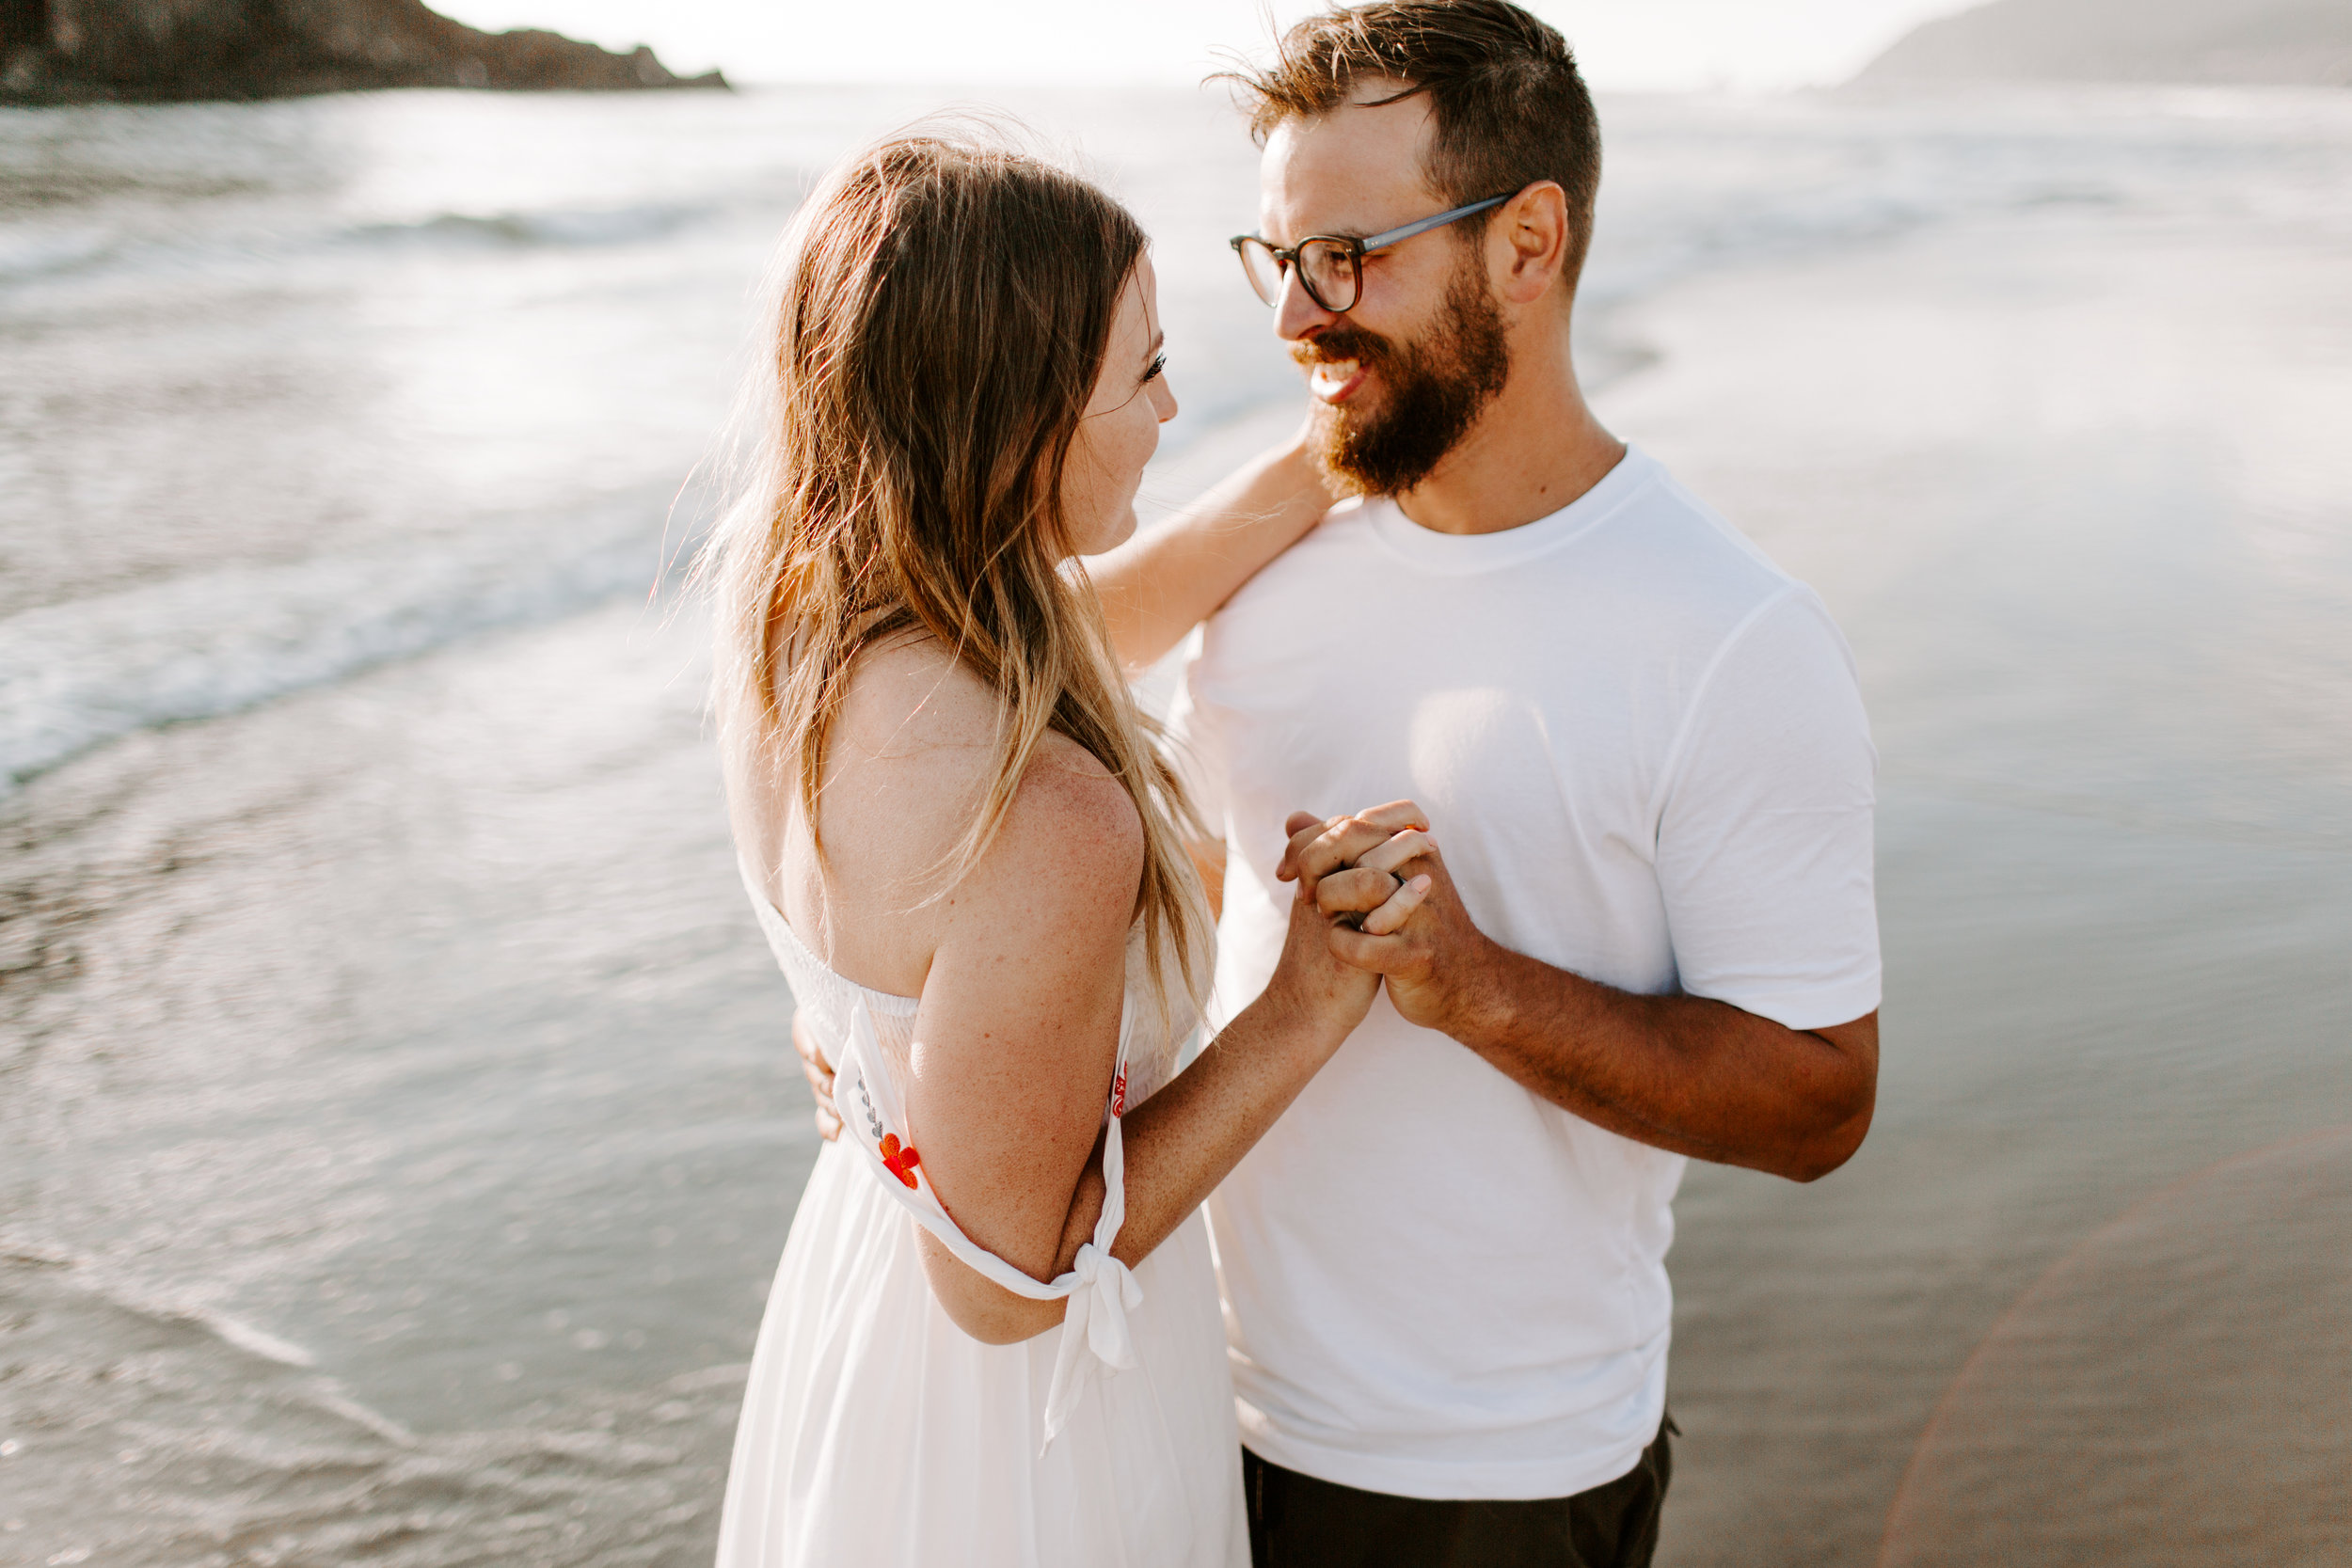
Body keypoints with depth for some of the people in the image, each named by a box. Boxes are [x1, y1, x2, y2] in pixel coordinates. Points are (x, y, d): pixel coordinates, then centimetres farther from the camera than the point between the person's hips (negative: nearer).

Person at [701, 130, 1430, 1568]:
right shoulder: (1042, 828, -38)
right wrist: (1308, 1005, -23)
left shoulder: (784, 609, -13)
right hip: (1030, 1416, -7)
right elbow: (1008, 1277, -25)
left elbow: (1086, 633, 7)